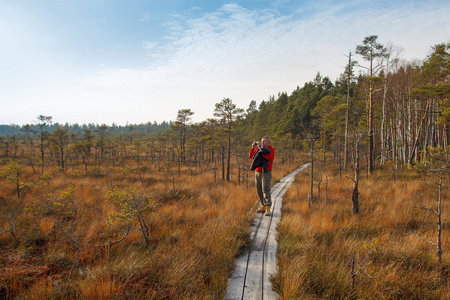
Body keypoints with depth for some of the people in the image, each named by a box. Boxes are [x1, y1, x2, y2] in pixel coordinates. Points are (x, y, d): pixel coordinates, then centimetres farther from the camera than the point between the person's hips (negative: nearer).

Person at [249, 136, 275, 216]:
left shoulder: (271, 149, -3)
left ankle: (268, 209, -15)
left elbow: (268, 157, -23)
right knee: (259, 190, 7)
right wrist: (253, 147, -8)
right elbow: (251, 156, 7)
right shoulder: (258, 149, 14)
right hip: (257, 172, 7)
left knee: (266, 190, -15)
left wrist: (260, 148, -22)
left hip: (266, 172, -6)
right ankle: (263, 206, 17)